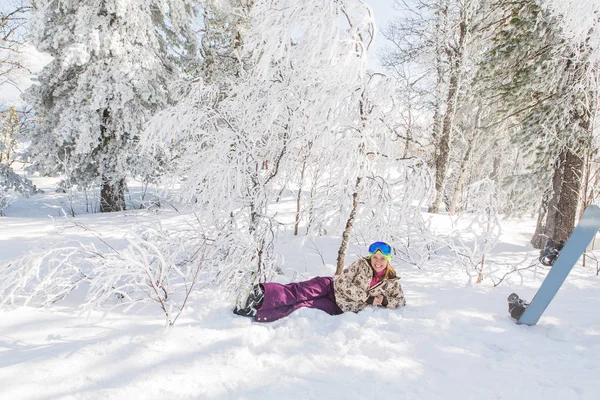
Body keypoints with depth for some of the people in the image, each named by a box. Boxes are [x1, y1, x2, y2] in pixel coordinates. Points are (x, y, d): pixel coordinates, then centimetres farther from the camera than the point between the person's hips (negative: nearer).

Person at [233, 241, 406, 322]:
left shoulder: (391, 282, 4)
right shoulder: (362, 264, -2)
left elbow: (401, 301, 12)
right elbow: (344, 284, -8)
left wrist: (385, 301, -9)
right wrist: (367, 298, -15)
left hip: (337, 308, 0)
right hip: (331, 288, 0)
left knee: (304, 305, -23)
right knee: (302, 292, -31)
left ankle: (256, 312, -31)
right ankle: (262, 292, -43)